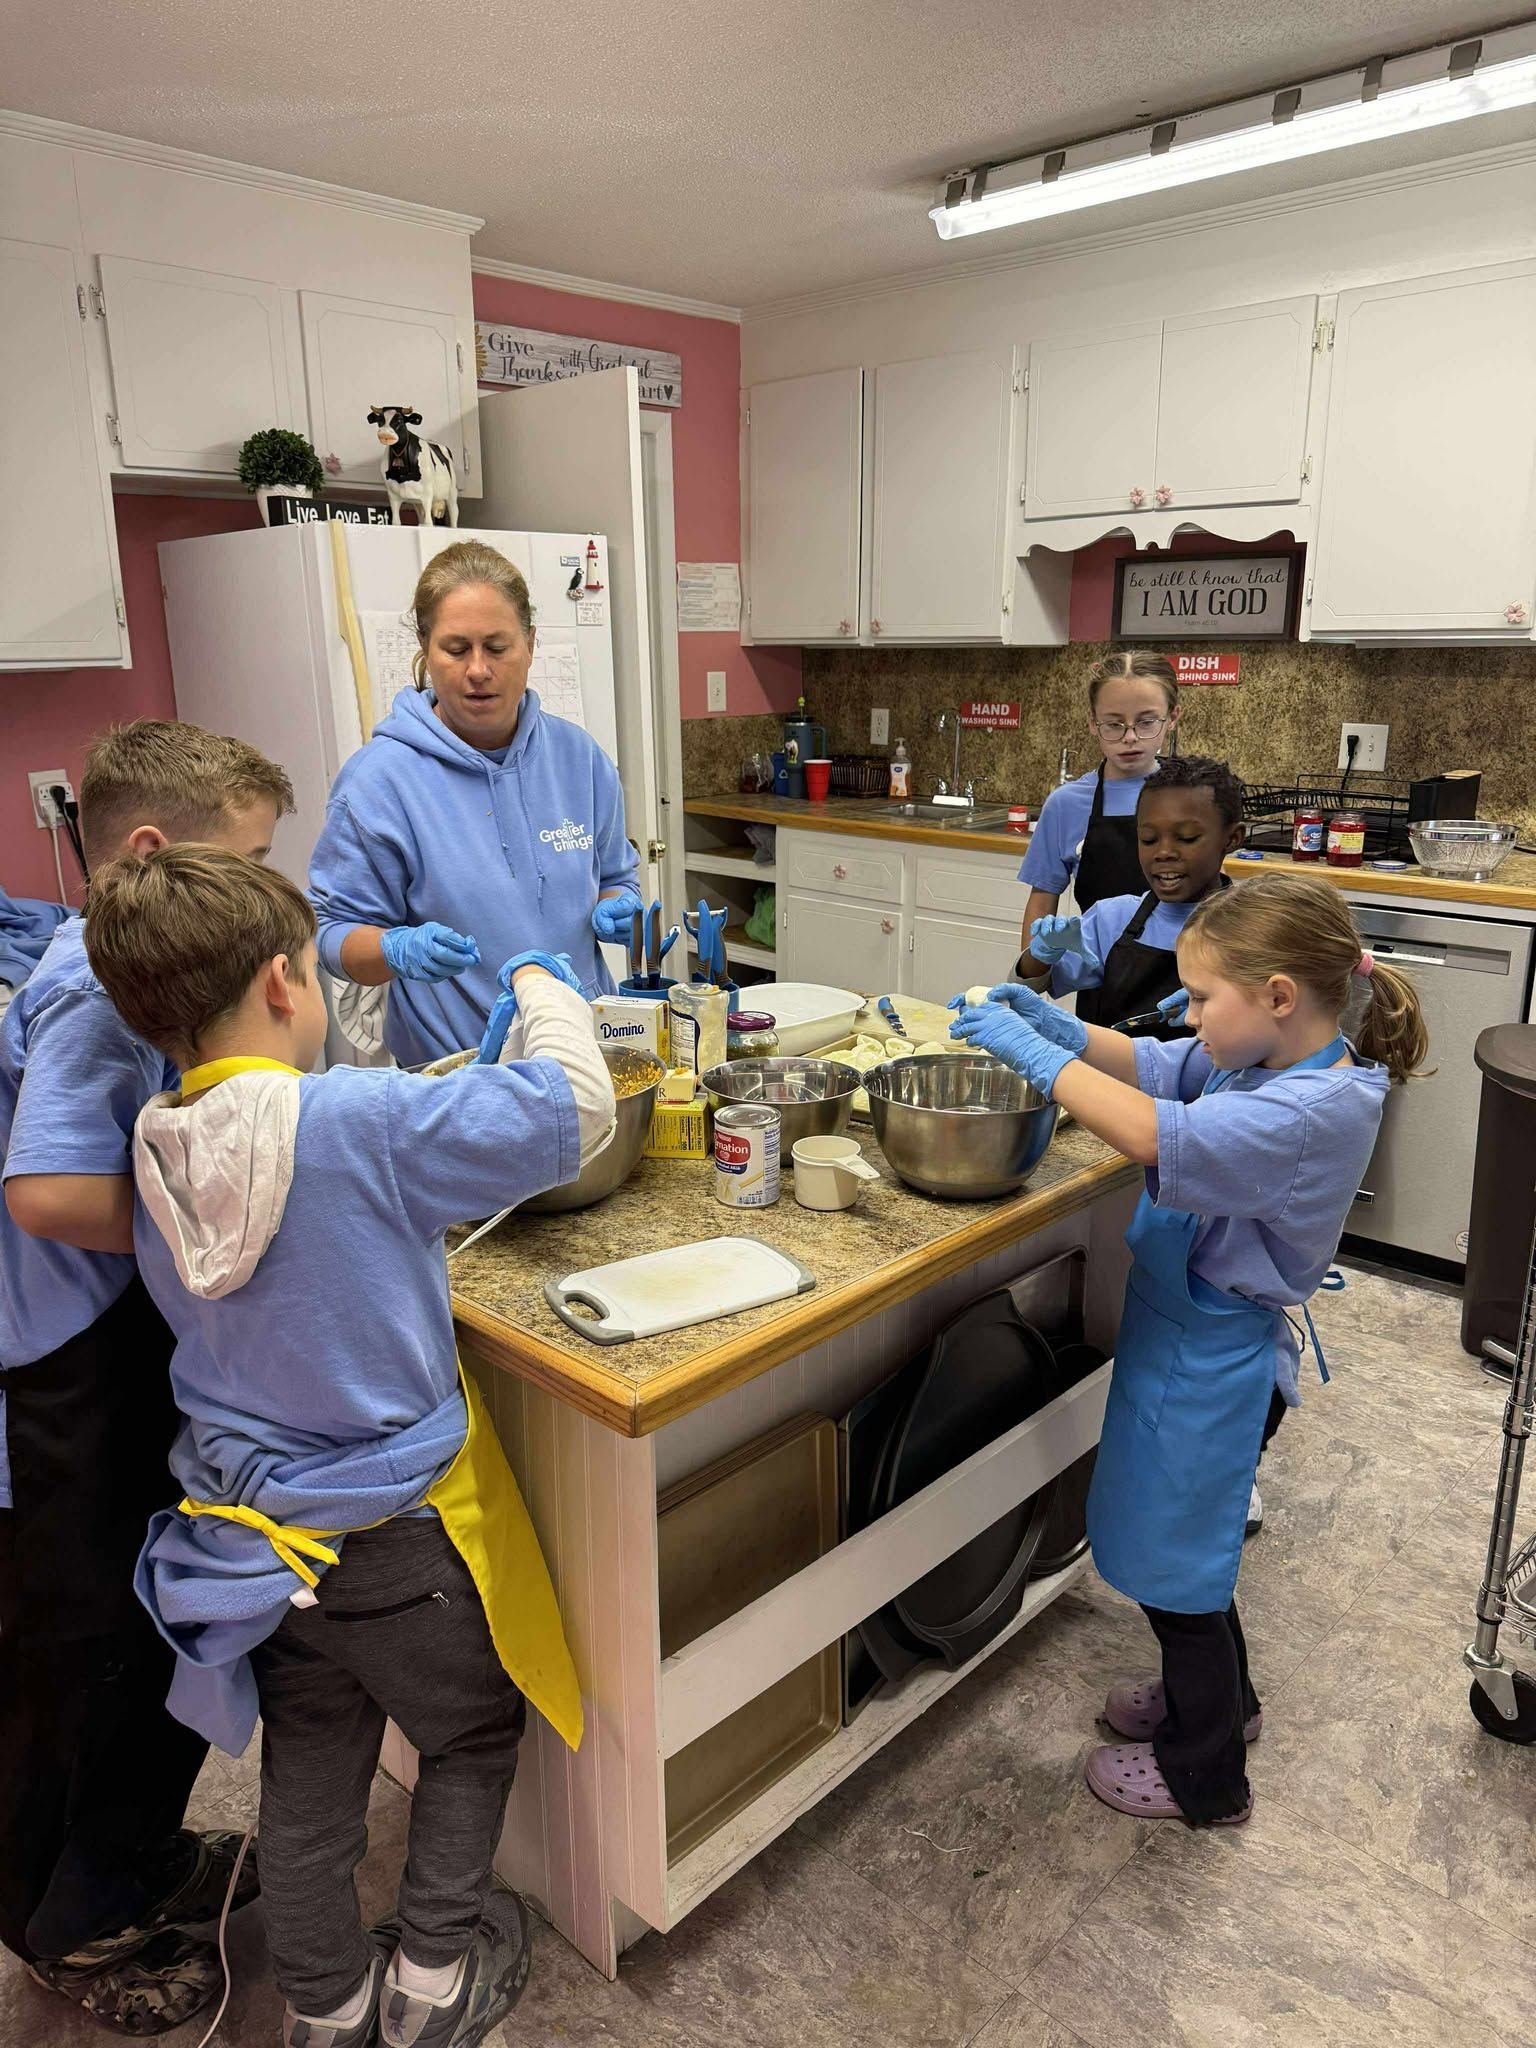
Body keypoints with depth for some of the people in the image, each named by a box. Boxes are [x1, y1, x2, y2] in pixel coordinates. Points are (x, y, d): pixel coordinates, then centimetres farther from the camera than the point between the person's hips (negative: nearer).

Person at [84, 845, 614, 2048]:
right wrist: (544, 989, -7)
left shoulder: (160, 1153, -8)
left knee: (310, 1774, 25)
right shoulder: (360, 1122, -29)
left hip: (254, 1531, 6)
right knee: (475, 1731, 23)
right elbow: (574, 1112, -23)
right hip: (395, 1530, -6)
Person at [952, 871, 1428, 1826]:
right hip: (1189, 1342, 9)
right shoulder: (1260, 1061, -4)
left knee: (1177, 1564, 11)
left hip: (1211, 1364, -9)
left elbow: (1151, 1135, -40)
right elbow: (1148, 1064, 8)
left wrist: (1030, 1048, -33)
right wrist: (1057, 1023, -8)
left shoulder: (1320, 1108, -31)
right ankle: (1217, 1697, 53)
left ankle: (1204, 1775, 35)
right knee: (1186, 1542, 28)